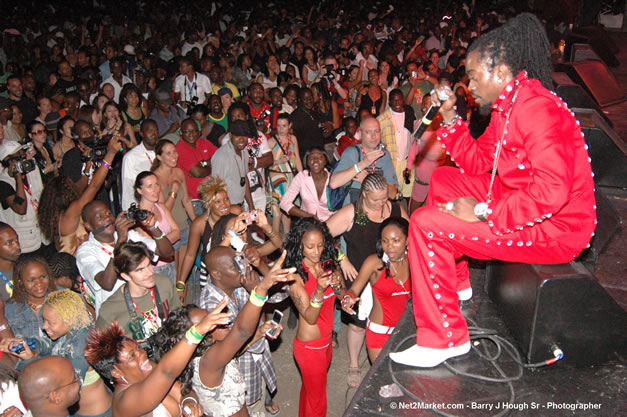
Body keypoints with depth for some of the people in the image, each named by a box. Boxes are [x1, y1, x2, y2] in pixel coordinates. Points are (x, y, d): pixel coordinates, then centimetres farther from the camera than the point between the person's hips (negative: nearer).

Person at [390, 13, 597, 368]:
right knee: (443, 179, 20)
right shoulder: (508, 105, 9)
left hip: (555, 229, -11)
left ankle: (445, 338, -8)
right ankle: (455, 283, 27)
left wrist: (484, 213, -26)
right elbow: (477, 162, 15)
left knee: (426, 224, -20)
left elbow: (550, 191, -35)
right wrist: (450, 118, 5)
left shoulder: (538, 109, -24)